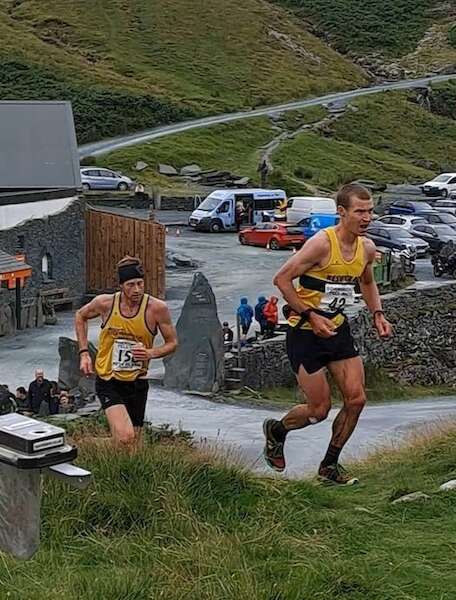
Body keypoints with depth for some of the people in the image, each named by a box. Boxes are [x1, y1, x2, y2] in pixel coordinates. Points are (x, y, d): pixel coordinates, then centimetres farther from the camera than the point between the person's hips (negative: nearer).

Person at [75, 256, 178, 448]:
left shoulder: (157, 308, -11)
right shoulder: (105, 303, -10)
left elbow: (172, 343, 3)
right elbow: (81, 316, 12)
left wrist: (151, 353, -18)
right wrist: (84, 353, 5)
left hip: (137, 383, 2)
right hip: (108, 381, -2)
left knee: (132, 443, 11)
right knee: (125, 437, -24)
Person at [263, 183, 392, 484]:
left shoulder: (367, 248, 1)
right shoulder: (322, 243, -22)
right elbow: (282, 278, -19)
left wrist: (377, 313, 5)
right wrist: (311, 315, -22)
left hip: (338, 328, 7)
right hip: (306, 332, -7)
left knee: (357, 398, -1)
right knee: (320, 409, -2)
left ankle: (330, 464, 17)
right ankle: (276, 430, 30)